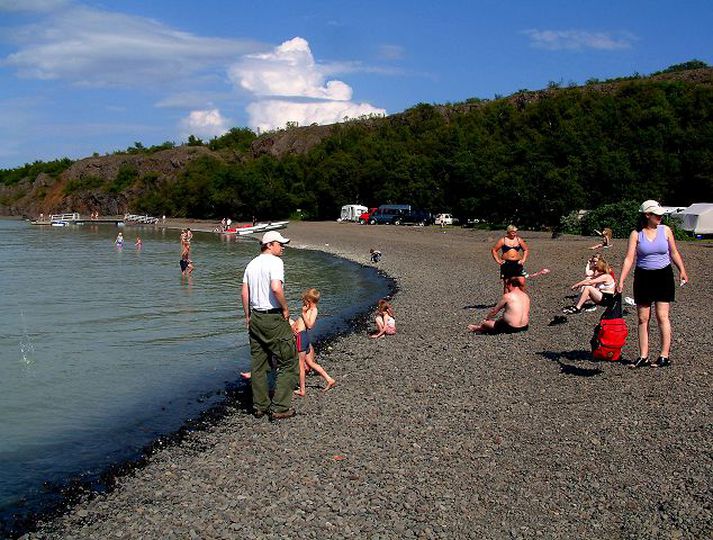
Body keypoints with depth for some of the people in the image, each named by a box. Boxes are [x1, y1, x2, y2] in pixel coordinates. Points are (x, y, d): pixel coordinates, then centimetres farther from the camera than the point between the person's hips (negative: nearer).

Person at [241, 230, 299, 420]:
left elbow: (244, 293, 12)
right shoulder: (275, 262, -12)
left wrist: (248, 316, 18)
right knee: (288, 362, 1)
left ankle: (260, 406, 21)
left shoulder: (252, 264, 12)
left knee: (258, 364, 14)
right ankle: (279, 408, 0)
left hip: (255, 317, 8)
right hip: (274, 318, -8)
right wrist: (285, 309, -12)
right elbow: (276, 288, -26)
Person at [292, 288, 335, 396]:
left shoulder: (313, 310, -12)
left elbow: (310, 325, -22)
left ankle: (302, 390, 9)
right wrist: (293, 326, 4)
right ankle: (329, 380, 19)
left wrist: (303, 313, -18)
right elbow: (299, 320, 21)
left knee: (300, 364, 0)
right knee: (310, 363, 16)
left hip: (302, 336, -10)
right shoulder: (308, 310, 15)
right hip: (303, 336, 10)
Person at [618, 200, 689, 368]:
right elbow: (629, 258, -9)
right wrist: (621, 281, -17)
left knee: (662, 316, -3)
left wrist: (682, 271, 5)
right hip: (643, 277, 0)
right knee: (643, 318, 4)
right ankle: (643, 356, 11)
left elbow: (674, 253, 10)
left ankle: (665, 356, 4)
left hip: (663, 276, 0)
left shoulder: (665, 230, 1)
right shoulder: (636, 234, -4)